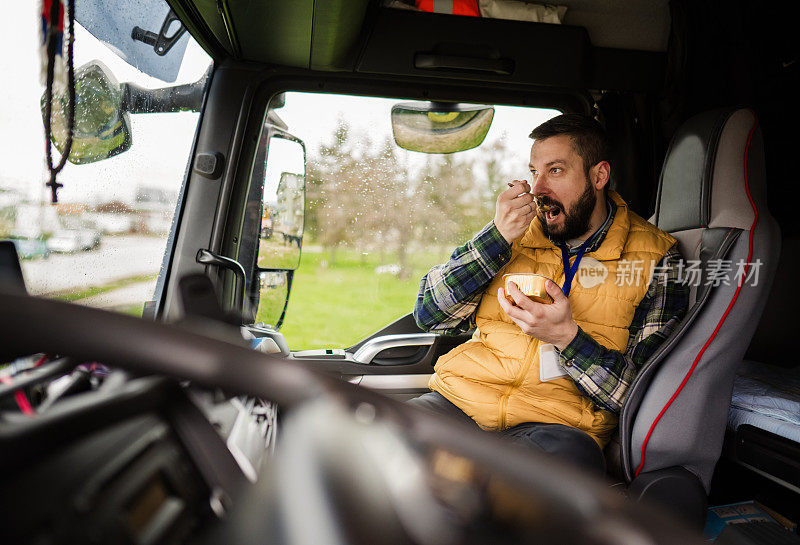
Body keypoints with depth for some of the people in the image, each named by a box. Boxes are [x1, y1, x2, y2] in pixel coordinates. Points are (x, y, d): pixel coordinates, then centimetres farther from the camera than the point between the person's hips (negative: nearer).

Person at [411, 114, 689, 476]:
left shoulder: (655, 259, 3)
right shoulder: (517, 233, 12)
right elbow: (429, 314, 3)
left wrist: (567, 337, -18)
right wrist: (497, 238, -6)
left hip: (557, 422, -1)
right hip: (460, 398, 2)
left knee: (572, 456, -37)